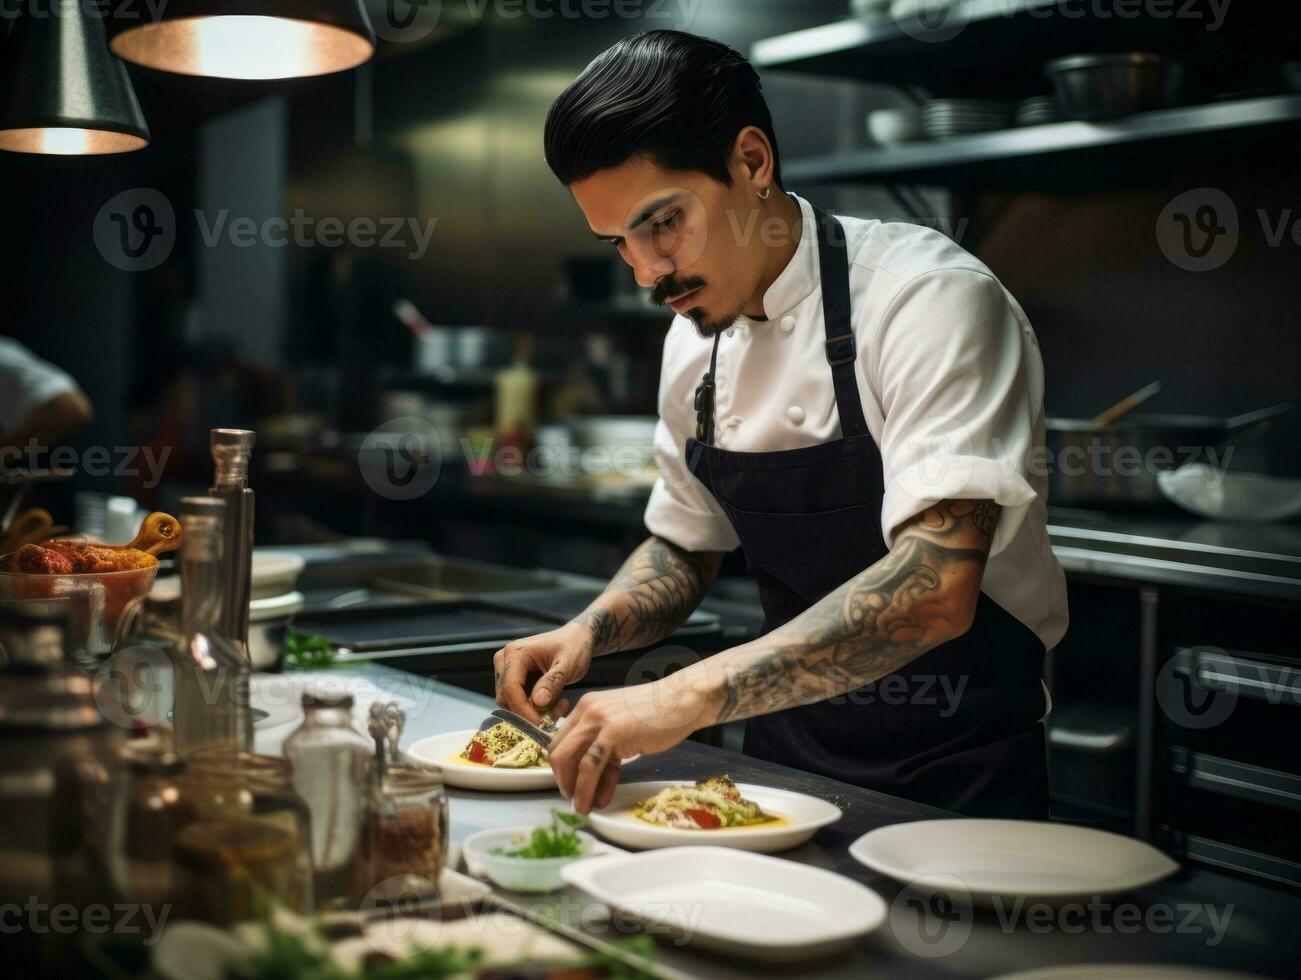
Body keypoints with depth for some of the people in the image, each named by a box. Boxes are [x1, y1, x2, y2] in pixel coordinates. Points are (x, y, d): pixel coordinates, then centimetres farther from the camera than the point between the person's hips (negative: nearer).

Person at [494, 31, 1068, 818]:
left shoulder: (932, 300, -18)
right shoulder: (695, 338, 4)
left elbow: (937, 587, -30)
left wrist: (690, 694, -36)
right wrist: (589, 631, -3)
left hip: (954, 779, -5)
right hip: (786, 755, 6)